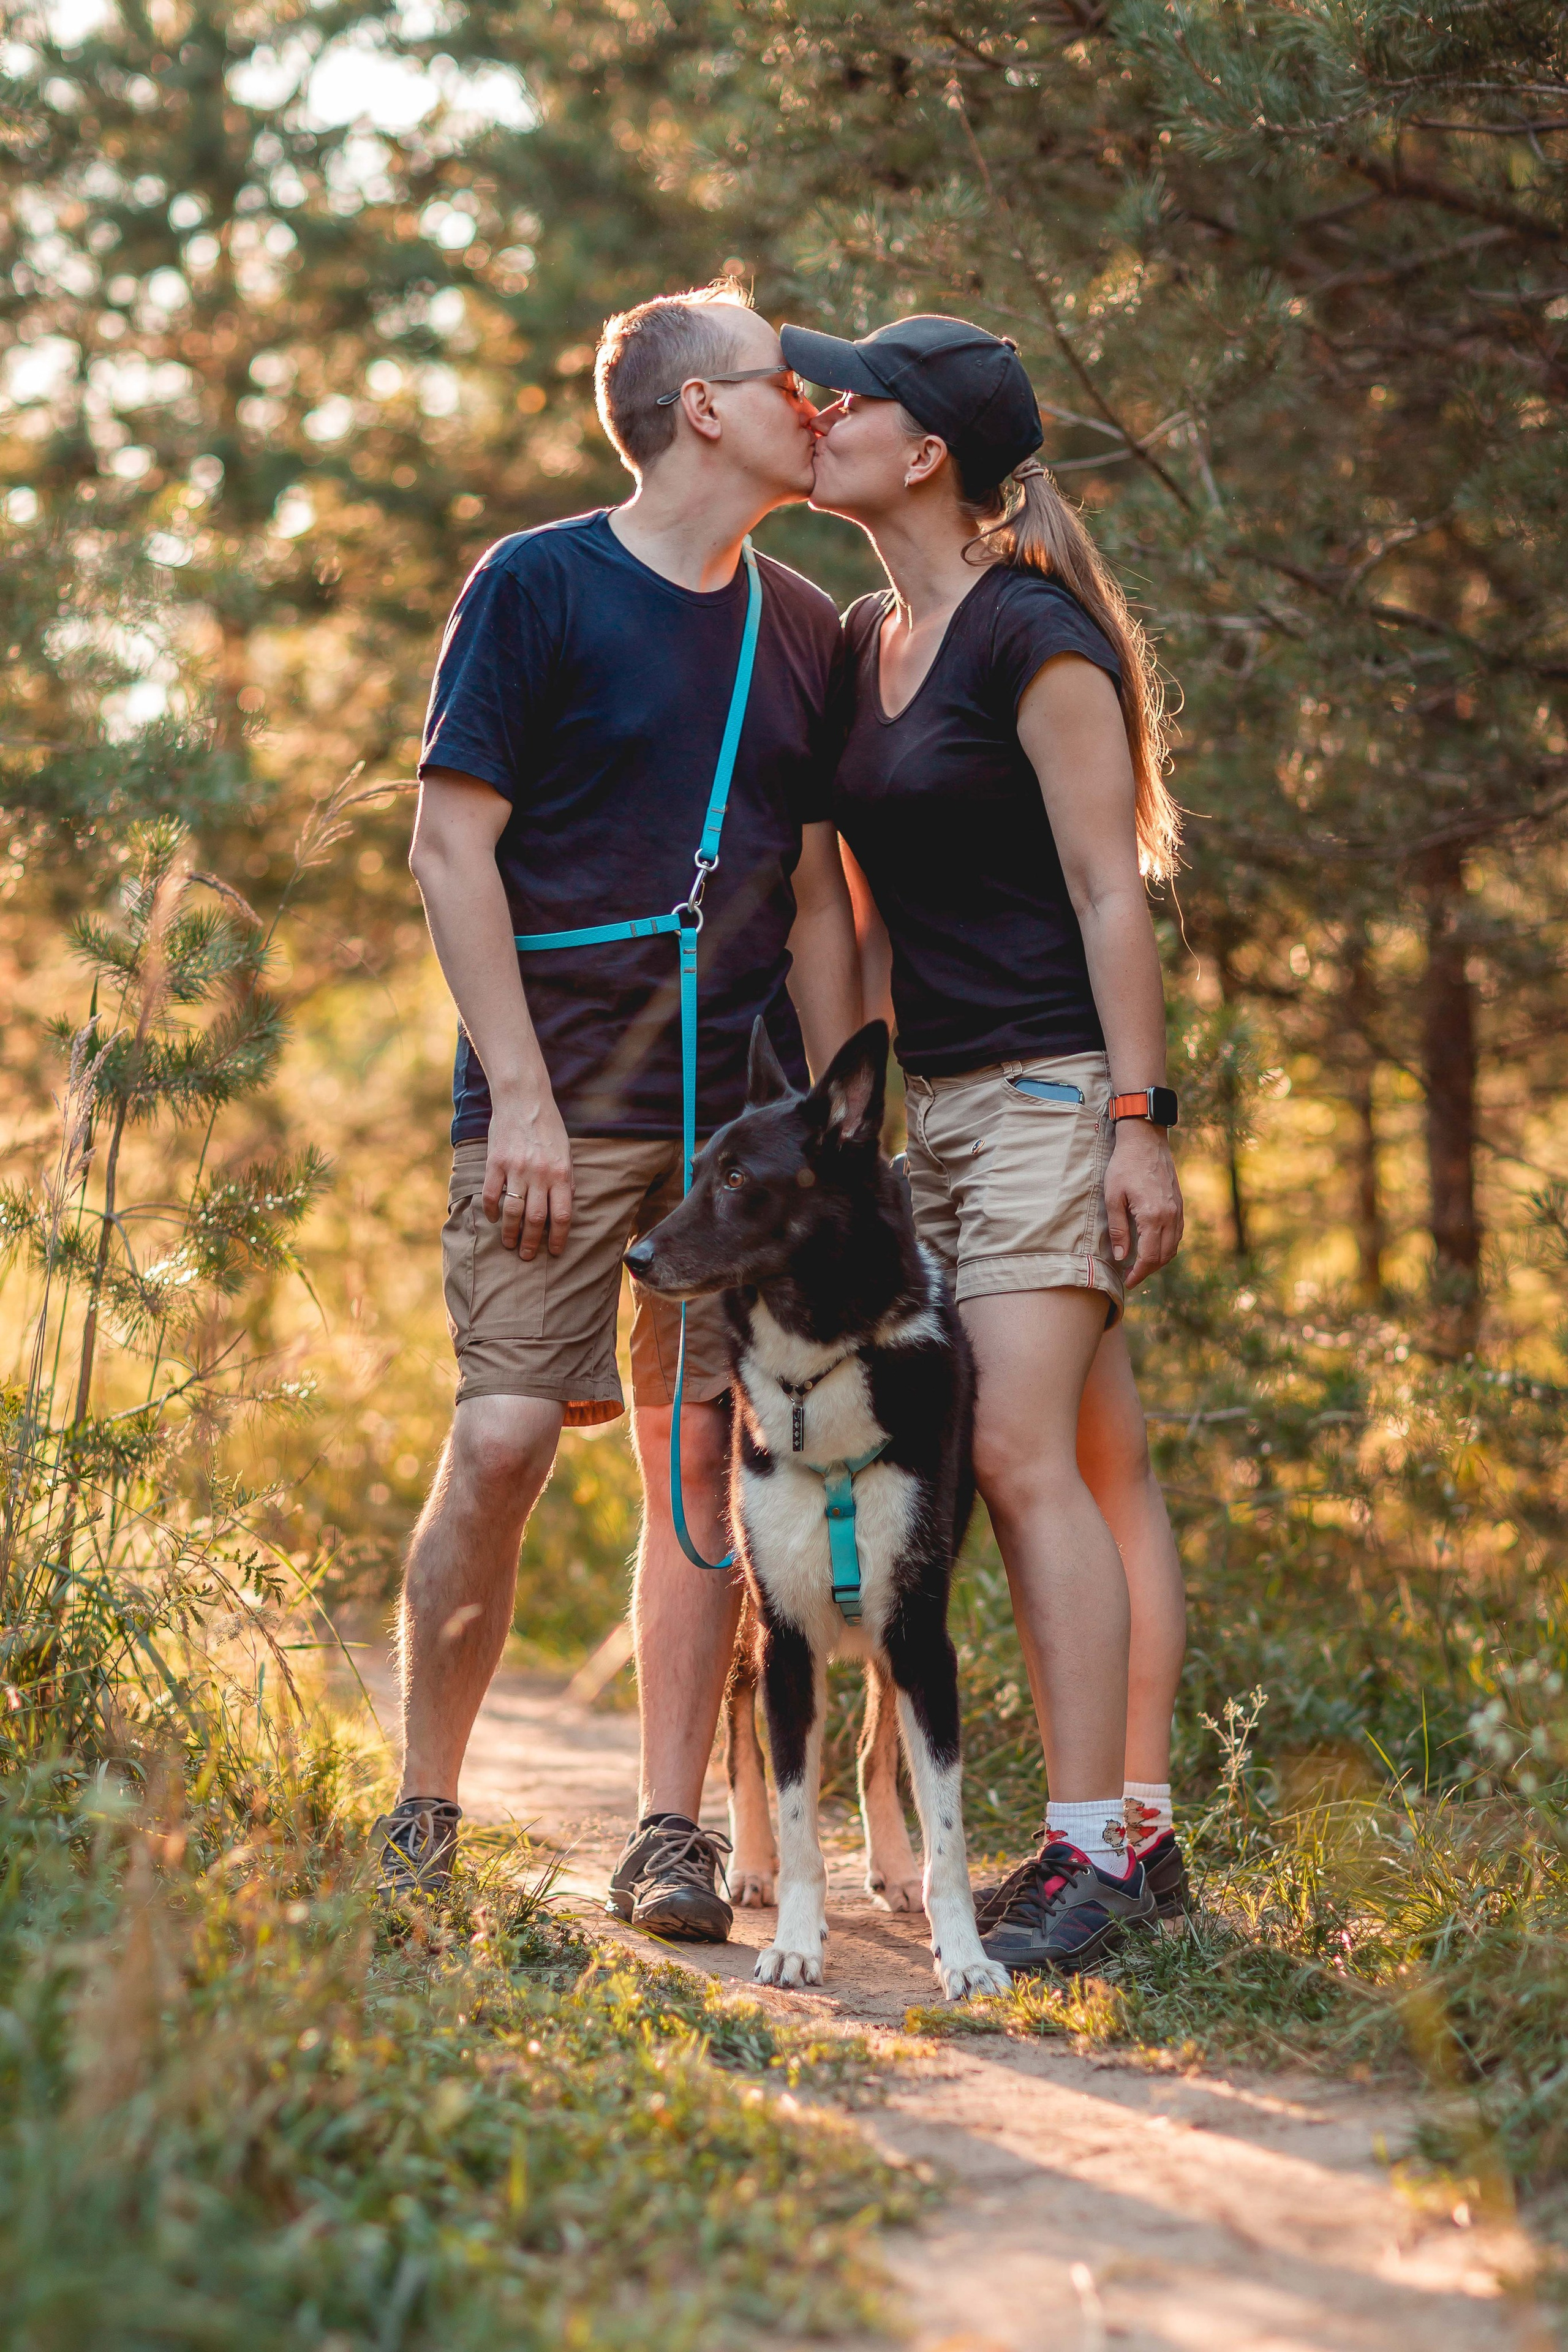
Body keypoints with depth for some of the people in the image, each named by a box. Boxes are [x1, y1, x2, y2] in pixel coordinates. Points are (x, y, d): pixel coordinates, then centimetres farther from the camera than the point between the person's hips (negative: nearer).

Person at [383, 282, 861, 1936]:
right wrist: (522, 1092, -11)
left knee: (706, 1457, 1)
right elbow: (452, 847, -4)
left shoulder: (804, 628, 15)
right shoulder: (537, 586, 0)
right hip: (567, 1101, -4)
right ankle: (422, 1821, 4)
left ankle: (669, 1838, 7)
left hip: (743, 1115, 5)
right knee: (502, 1441, -11)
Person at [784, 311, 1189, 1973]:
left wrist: (1141, 1119, -17)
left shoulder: (1031, 635, -11)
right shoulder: (864, 643, 14)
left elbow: (1110, 889, -14)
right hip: (939, 1104, 8)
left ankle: (1087, 1848, -12)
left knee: (1021, 1450, -15)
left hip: (1053, 1089, -8)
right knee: (1103, 1466, 8)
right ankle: (1141, 1834, 11)